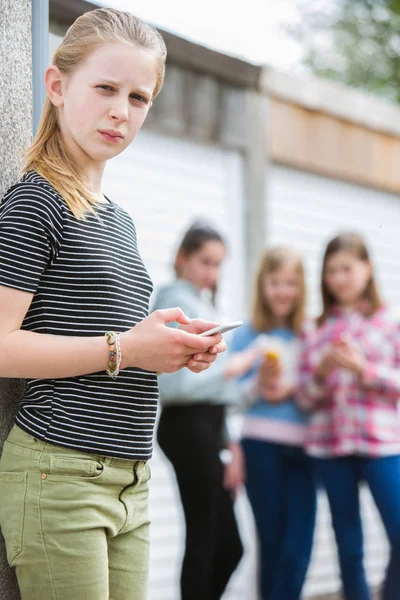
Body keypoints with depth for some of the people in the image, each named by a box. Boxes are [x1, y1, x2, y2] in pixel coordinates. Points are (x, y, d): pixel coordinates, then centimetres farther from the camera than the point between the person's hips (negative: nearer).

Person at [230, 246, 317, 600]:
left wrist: (293, 391, -9)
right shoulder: (247, 335, 3)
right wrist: (260, 383, -15)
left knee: (299, 542, -6)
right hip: (261, 444, -1)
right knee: (271, 538, 7)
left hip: (302, 447, 1)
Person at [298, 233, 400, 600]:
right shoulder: (317, 331, 11)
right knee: (349, 548, 6)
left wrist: (364, 369, -14)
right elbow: (306, 400, 8)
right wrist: (322, 371, -10)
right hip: (330, 445, 2)